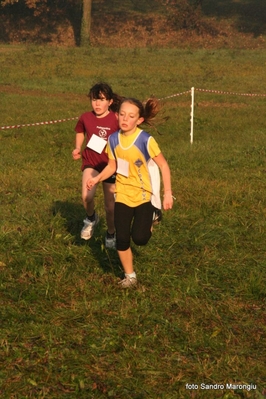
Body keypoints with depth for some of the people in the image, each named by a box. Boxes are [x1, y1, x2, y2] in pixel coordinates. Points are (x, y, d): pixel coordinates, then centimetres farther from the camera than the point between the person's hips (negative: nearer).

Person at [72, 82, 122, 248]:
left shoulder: (116, 119, -15)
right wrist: (78, 148, 0)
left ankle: (111, 235, 37)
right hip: (91, 163, 1)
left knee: (110, 206, 9)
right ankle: (91, 218, 8)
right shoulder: (86, 118, -7)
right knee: (87, 196, -26)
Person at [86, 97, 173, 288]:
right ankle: (130, 276, 20)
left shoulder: (146, 140, -21)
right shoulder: (113, 139, -7)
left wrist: (168, 193, -15)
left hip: (144, 194, -3)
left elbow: (164, 165, -13)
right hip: (123, 195, 3)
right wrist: (97, 178, -11)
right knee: (122, 239, 0)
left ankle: (149, 220, 27)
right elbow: (112, 165, 6)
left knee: (139, 238, -9)